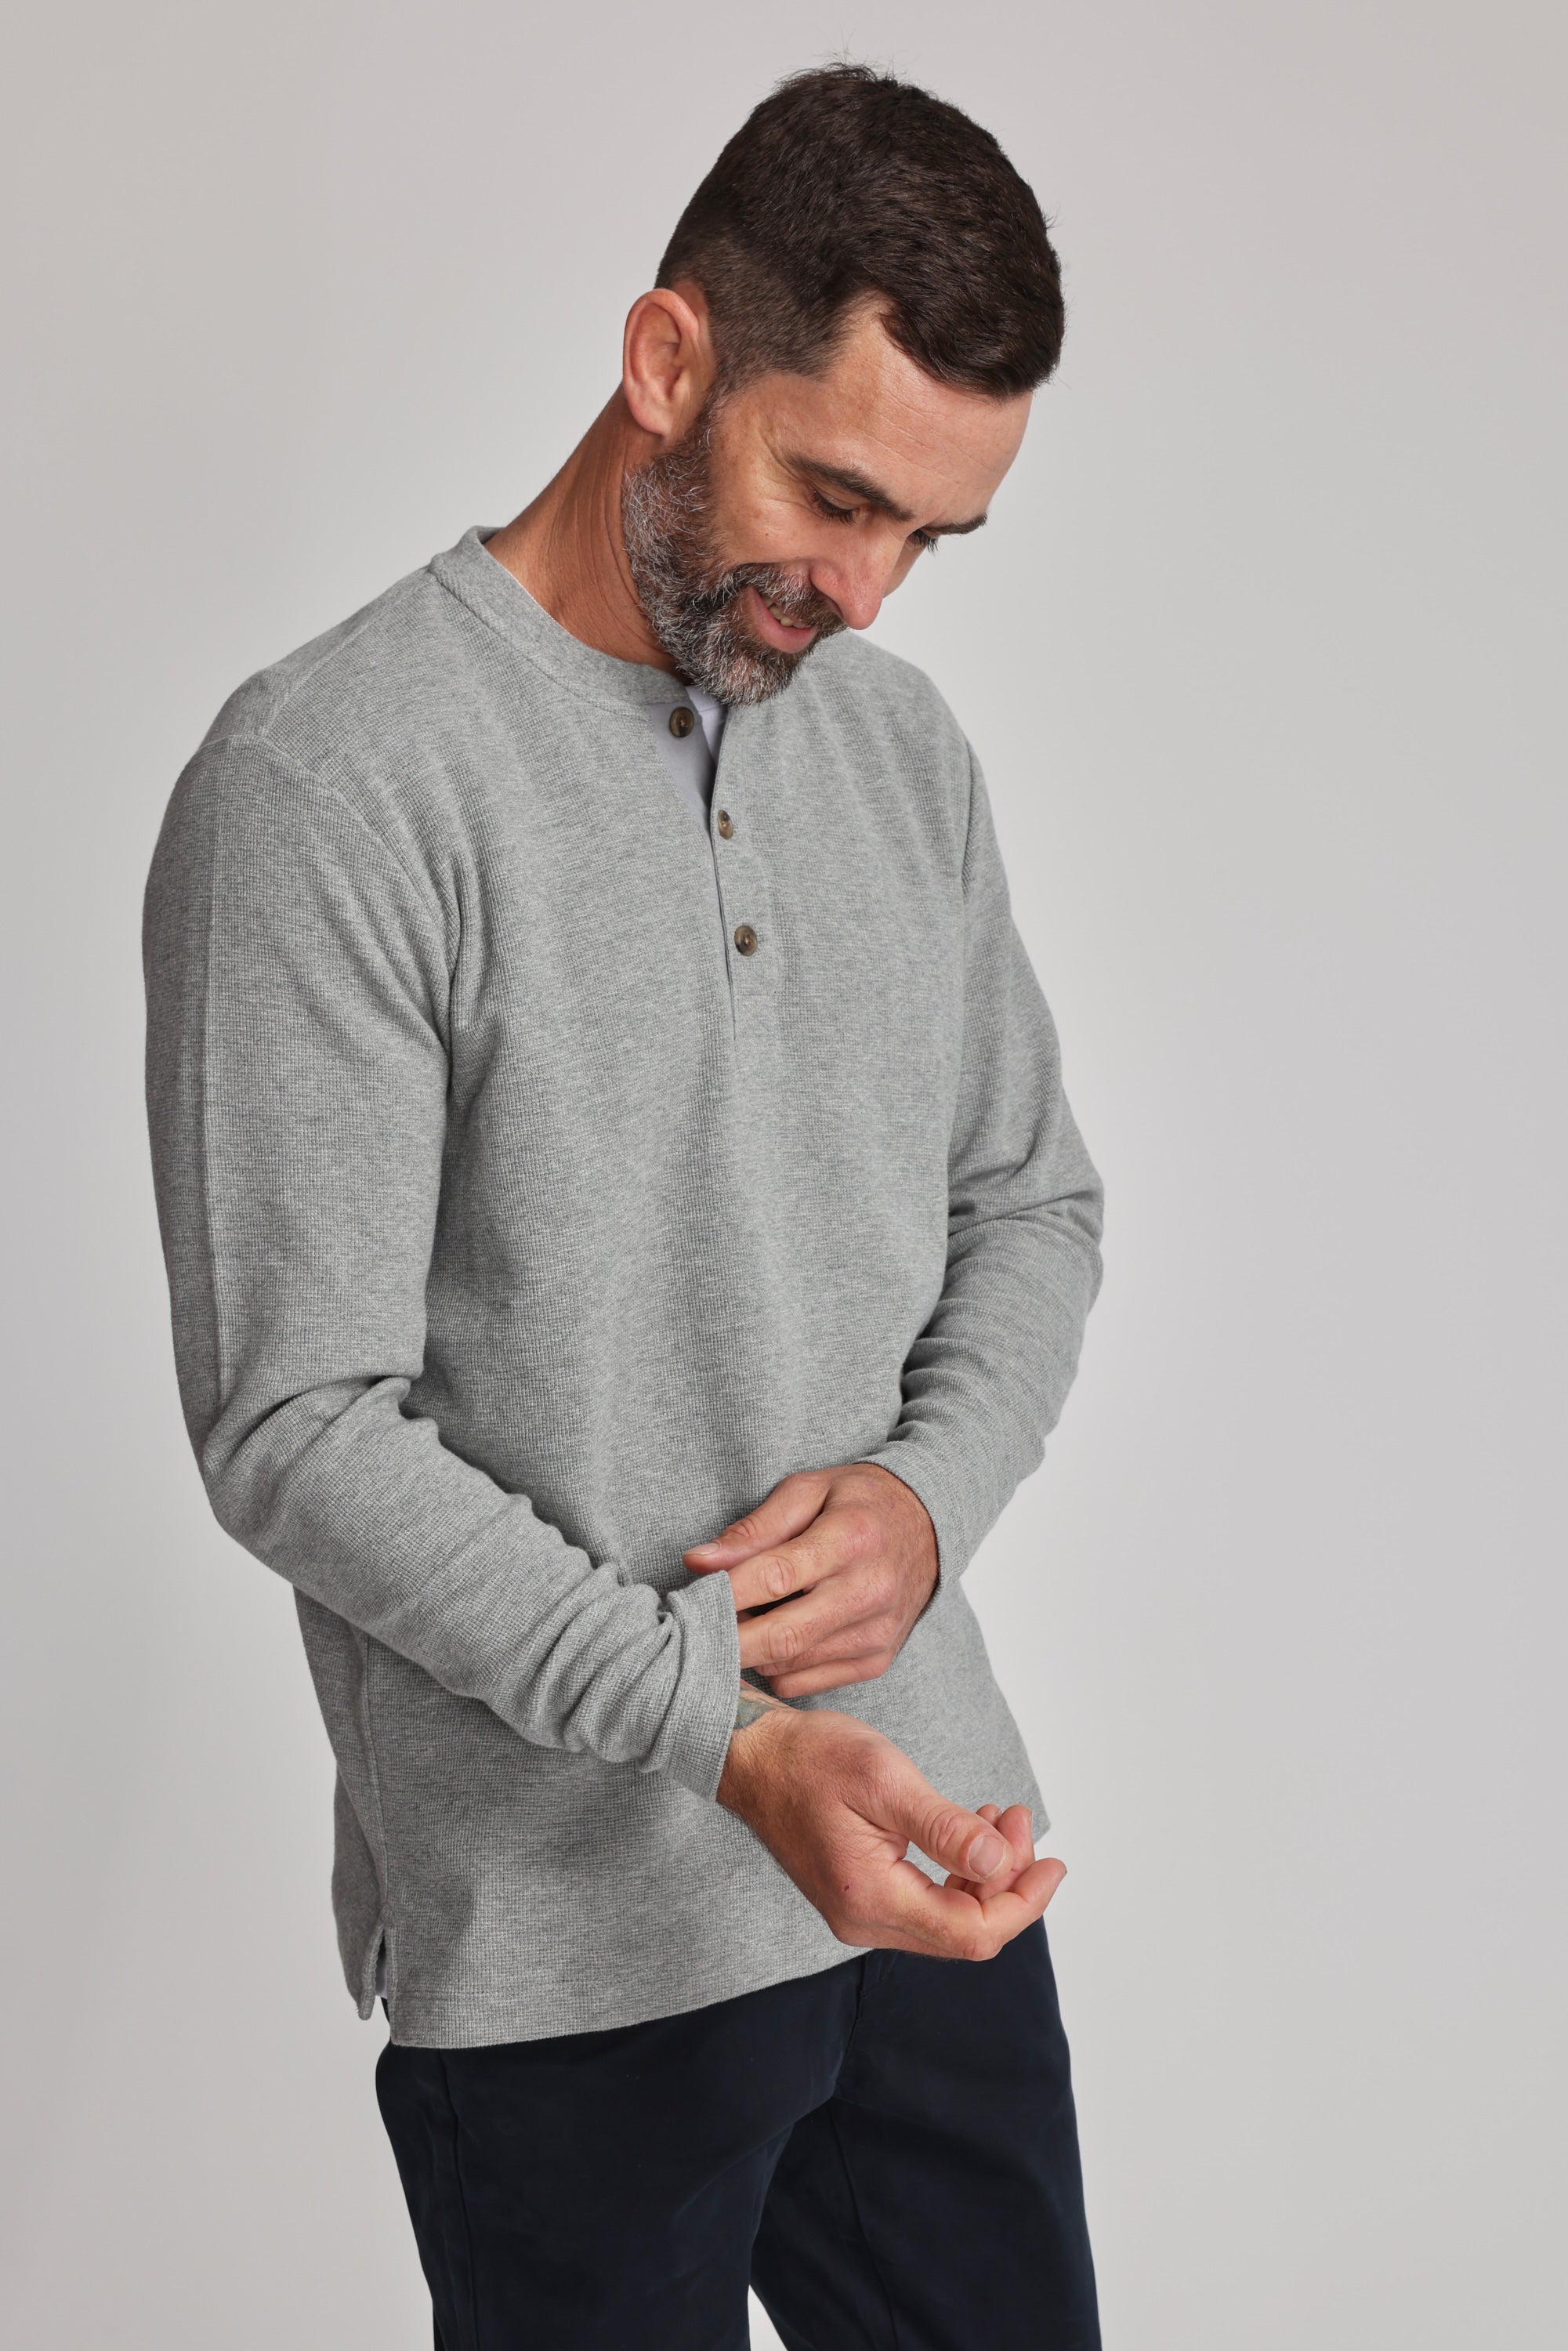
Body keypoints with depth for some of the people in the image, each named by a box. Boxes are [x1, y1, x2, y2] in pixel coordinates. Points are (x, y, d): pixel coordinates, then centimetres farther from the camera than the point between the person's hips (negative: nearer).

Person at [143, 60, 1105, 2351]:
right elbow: (297, 1429, -17)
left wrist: (930, 1495, -6)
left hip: (924, 1851, 6)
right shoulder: (327, 784, -16)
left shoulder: (900, 745, 6)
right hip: (565, 1935, -6)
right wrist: (728, 1733, -24)